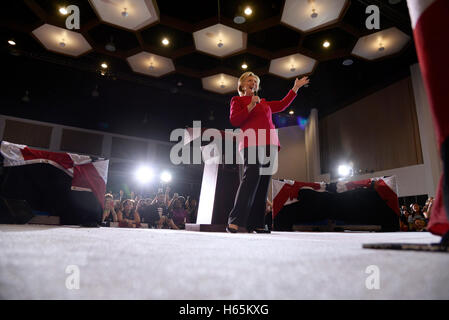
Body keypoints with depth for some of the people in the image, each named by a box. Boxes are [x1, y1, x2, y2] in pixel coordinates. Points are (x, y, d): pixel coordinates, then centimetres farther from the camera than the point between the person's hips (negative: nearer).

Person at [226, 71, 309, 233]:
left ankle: (255, 223, -1)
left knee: (263, 183, -2)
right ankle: (234, 222, -21)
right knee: (250, 179, -21)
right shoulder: (237, 100, 15)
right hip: (252, 144, -6)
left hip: (269, 144, 7)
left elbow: (282, 105, 38)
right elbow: (234, 120, 0)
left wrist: (295, 88, 40)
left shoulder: (264, 102, 32)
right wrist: (251, 106, -7)